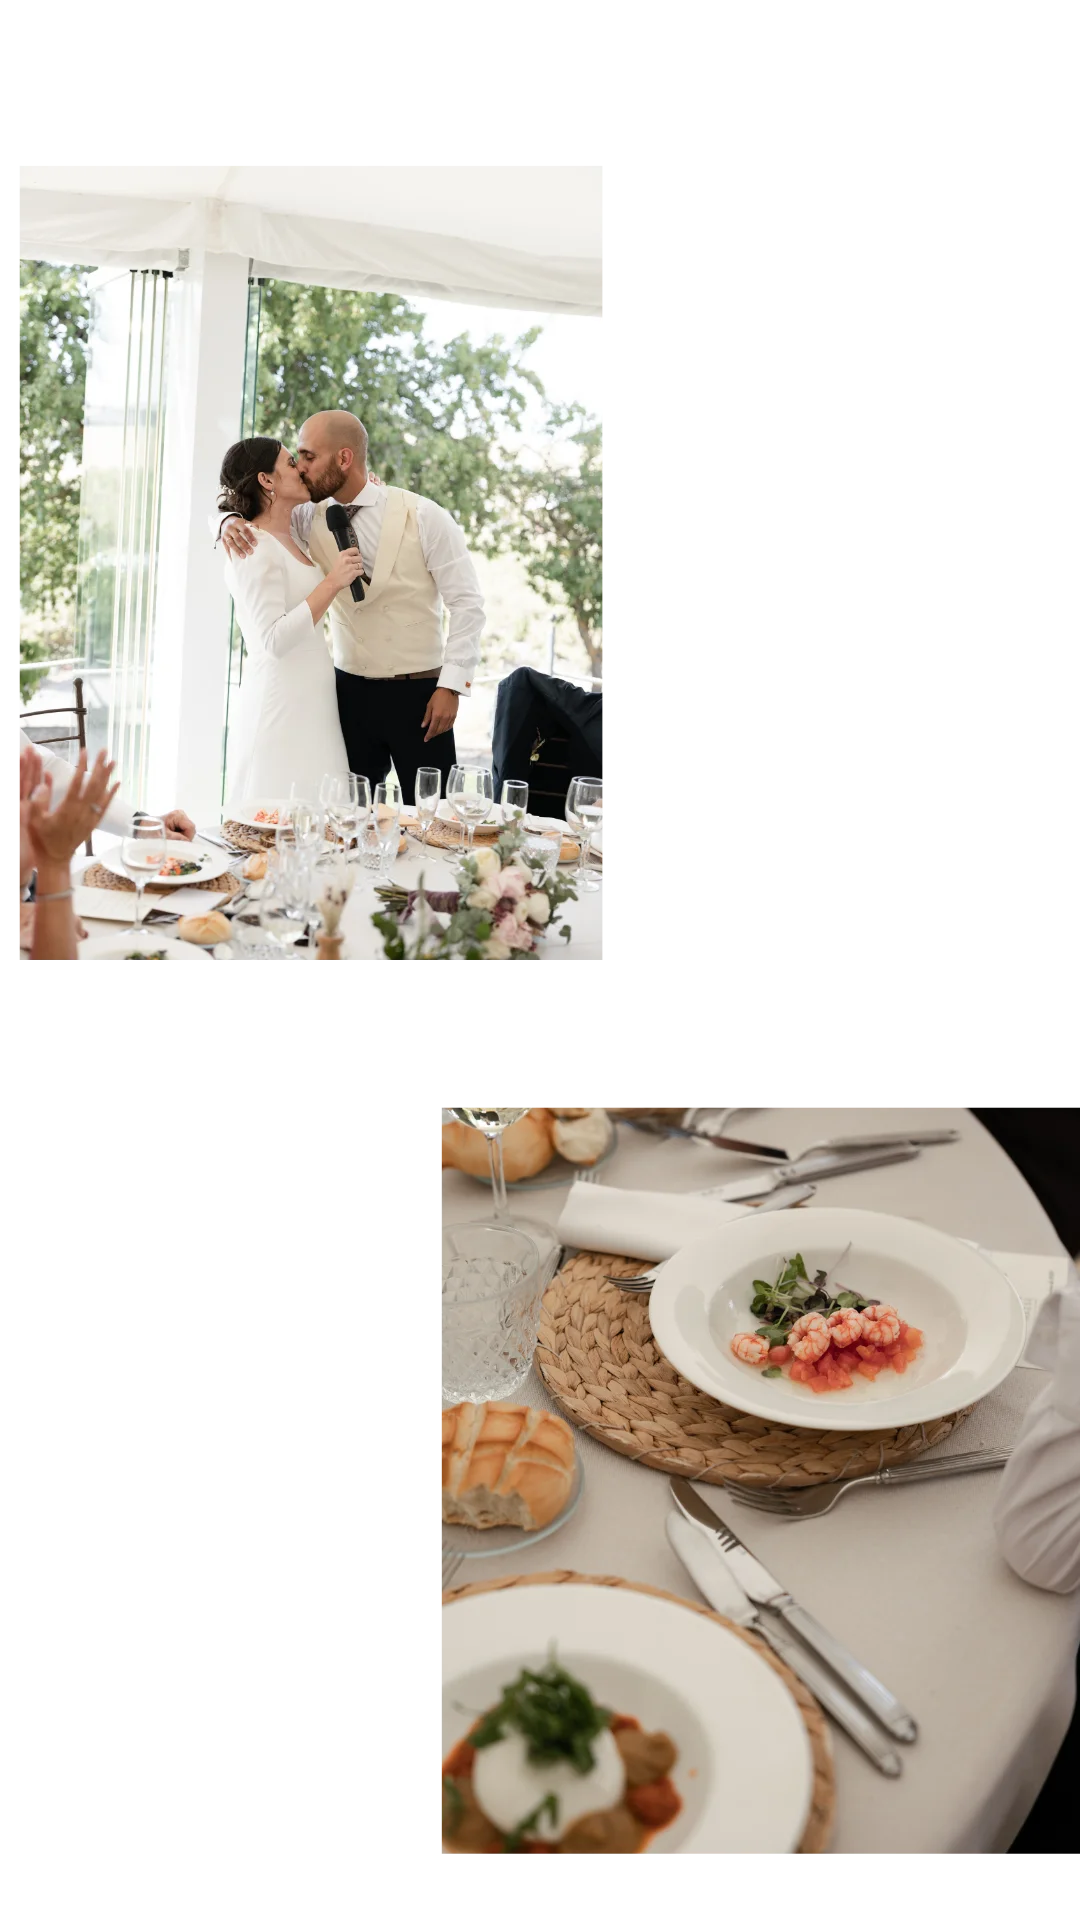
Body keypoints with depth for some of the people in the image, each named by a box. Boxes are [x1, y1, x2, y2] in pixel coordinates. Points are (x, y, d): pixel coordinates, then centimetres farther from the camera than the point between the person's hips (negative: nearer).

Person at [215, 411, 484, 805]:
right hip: (349, 690, 4)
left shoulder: (423, 516, -7)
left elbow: (467, 603, -6)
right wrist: (232, 522, -8)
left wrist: (451, 686, -12)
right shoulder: (312, 518, 4)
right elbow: (258, 510, 17)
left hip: (419, 694, -3)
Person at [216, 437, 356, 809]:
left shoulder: (292, 539, 14)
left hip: (310, 702, 9)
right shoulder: (255, 548, -12)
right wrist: (333, 581, -20)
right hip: (280, 705, -9)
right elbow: (274, 639, -22)